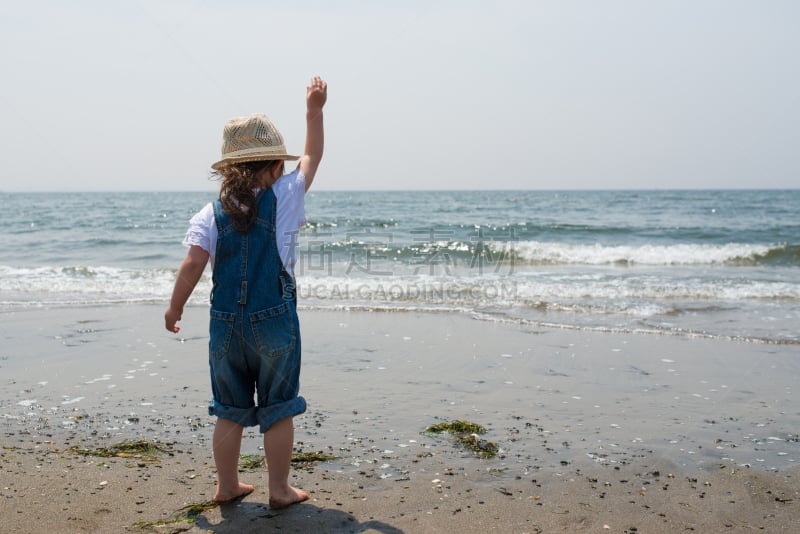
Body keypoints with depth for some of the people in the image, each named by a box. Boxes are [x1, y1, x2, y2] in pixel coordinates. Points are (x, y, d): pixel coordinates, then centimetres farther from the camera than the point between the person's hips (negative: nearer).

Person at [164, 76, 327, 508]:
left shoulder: (211, 214, -2)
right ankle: (280, 490, 17)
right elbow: (312, 156, 9)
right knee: (279, 410, 9)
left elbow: (193, 265, -9)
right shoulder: (283, 198, -5)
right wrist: (314, 110, 18)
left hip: (225, 325, 3)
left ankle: (227, 486, 25)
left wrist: (174, 308, 4)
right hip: (274, 323, -2)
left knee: (229, 411, 15)